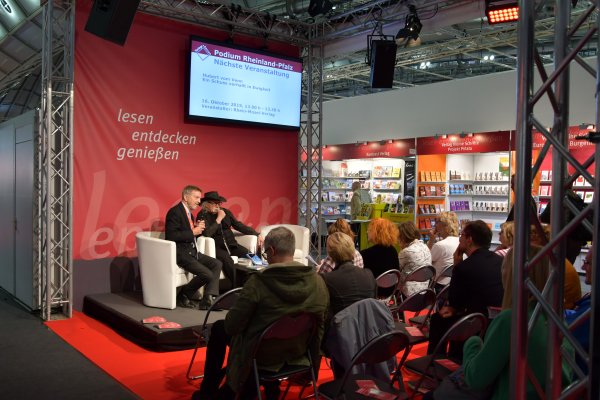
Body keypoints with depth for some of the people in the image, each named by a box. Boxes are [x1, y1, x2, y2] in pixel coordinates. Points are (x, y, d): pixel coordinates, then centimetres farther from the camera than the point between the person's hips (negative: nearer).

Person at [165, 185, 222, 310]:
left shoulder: (188, 212, 17)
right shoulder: (175, 212, -13)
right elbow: (171, 236, -23)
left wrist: (197, 228, 4)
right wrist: (192, 232, -18)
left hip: (191, 251, 10)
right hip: (180, 253, -10)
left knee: (217, 264, -2)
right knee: (207, 274, -20)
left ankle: (208, 300, -8)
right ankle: (183, 297, 1)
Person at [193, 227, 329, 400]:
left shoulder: (258, 281, -24)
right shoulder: (319, 282, -11)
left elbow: (232, 326, -18)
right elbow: (320, 324, 0)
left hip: (262, 354, -5)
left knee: (219, 328, 22)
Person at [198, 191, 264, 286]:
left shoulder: (225, 211, 12)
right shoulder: (202, 215, -3)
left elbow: (238, 225, 14)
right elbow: (206, 233, -19)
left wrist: (257, 234, 7)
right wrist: (219, 219, -12)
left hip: (231, 244, 5)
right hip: (216, 247, -5)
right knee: (227, 260, -35)